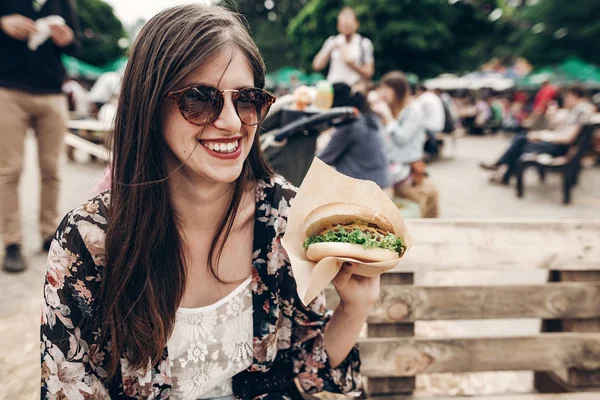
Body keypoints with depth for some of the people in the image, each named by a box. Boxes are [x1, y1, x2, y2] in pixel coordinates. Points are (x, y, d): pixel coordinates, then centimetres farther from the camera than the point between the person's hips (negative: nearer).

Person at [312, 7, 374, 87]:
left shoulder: (364, 43, 8)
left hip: (355, 87, -1)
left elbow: (369, 73, 5)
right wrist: (330, 49, -2)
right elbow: (317, 66, 5)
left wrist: (352, 65, -8)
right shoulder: (332, 41, 14)